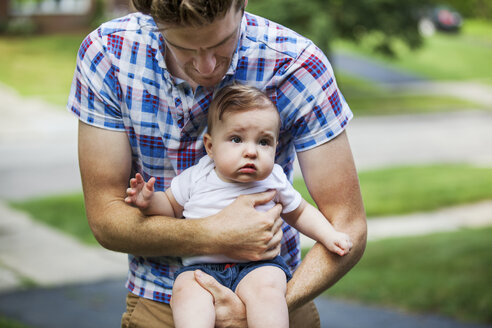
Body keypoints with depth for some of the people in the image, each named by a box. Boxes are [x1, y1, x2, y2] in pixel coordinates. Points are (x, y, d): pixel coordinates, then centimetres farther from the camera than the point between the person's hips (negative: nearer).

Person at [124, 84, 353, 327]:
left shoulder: (274, 181, 6)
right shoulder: (195, 178, 4)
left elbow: (299, 213, 22)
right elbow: (170, 206, 18)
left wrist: (328, 236, 8)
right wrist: (149, 201, -3)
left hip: (259, 265, 0)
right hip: (202, 267, 0)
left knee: (265, 287, -33)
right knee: (186, 288, -31)